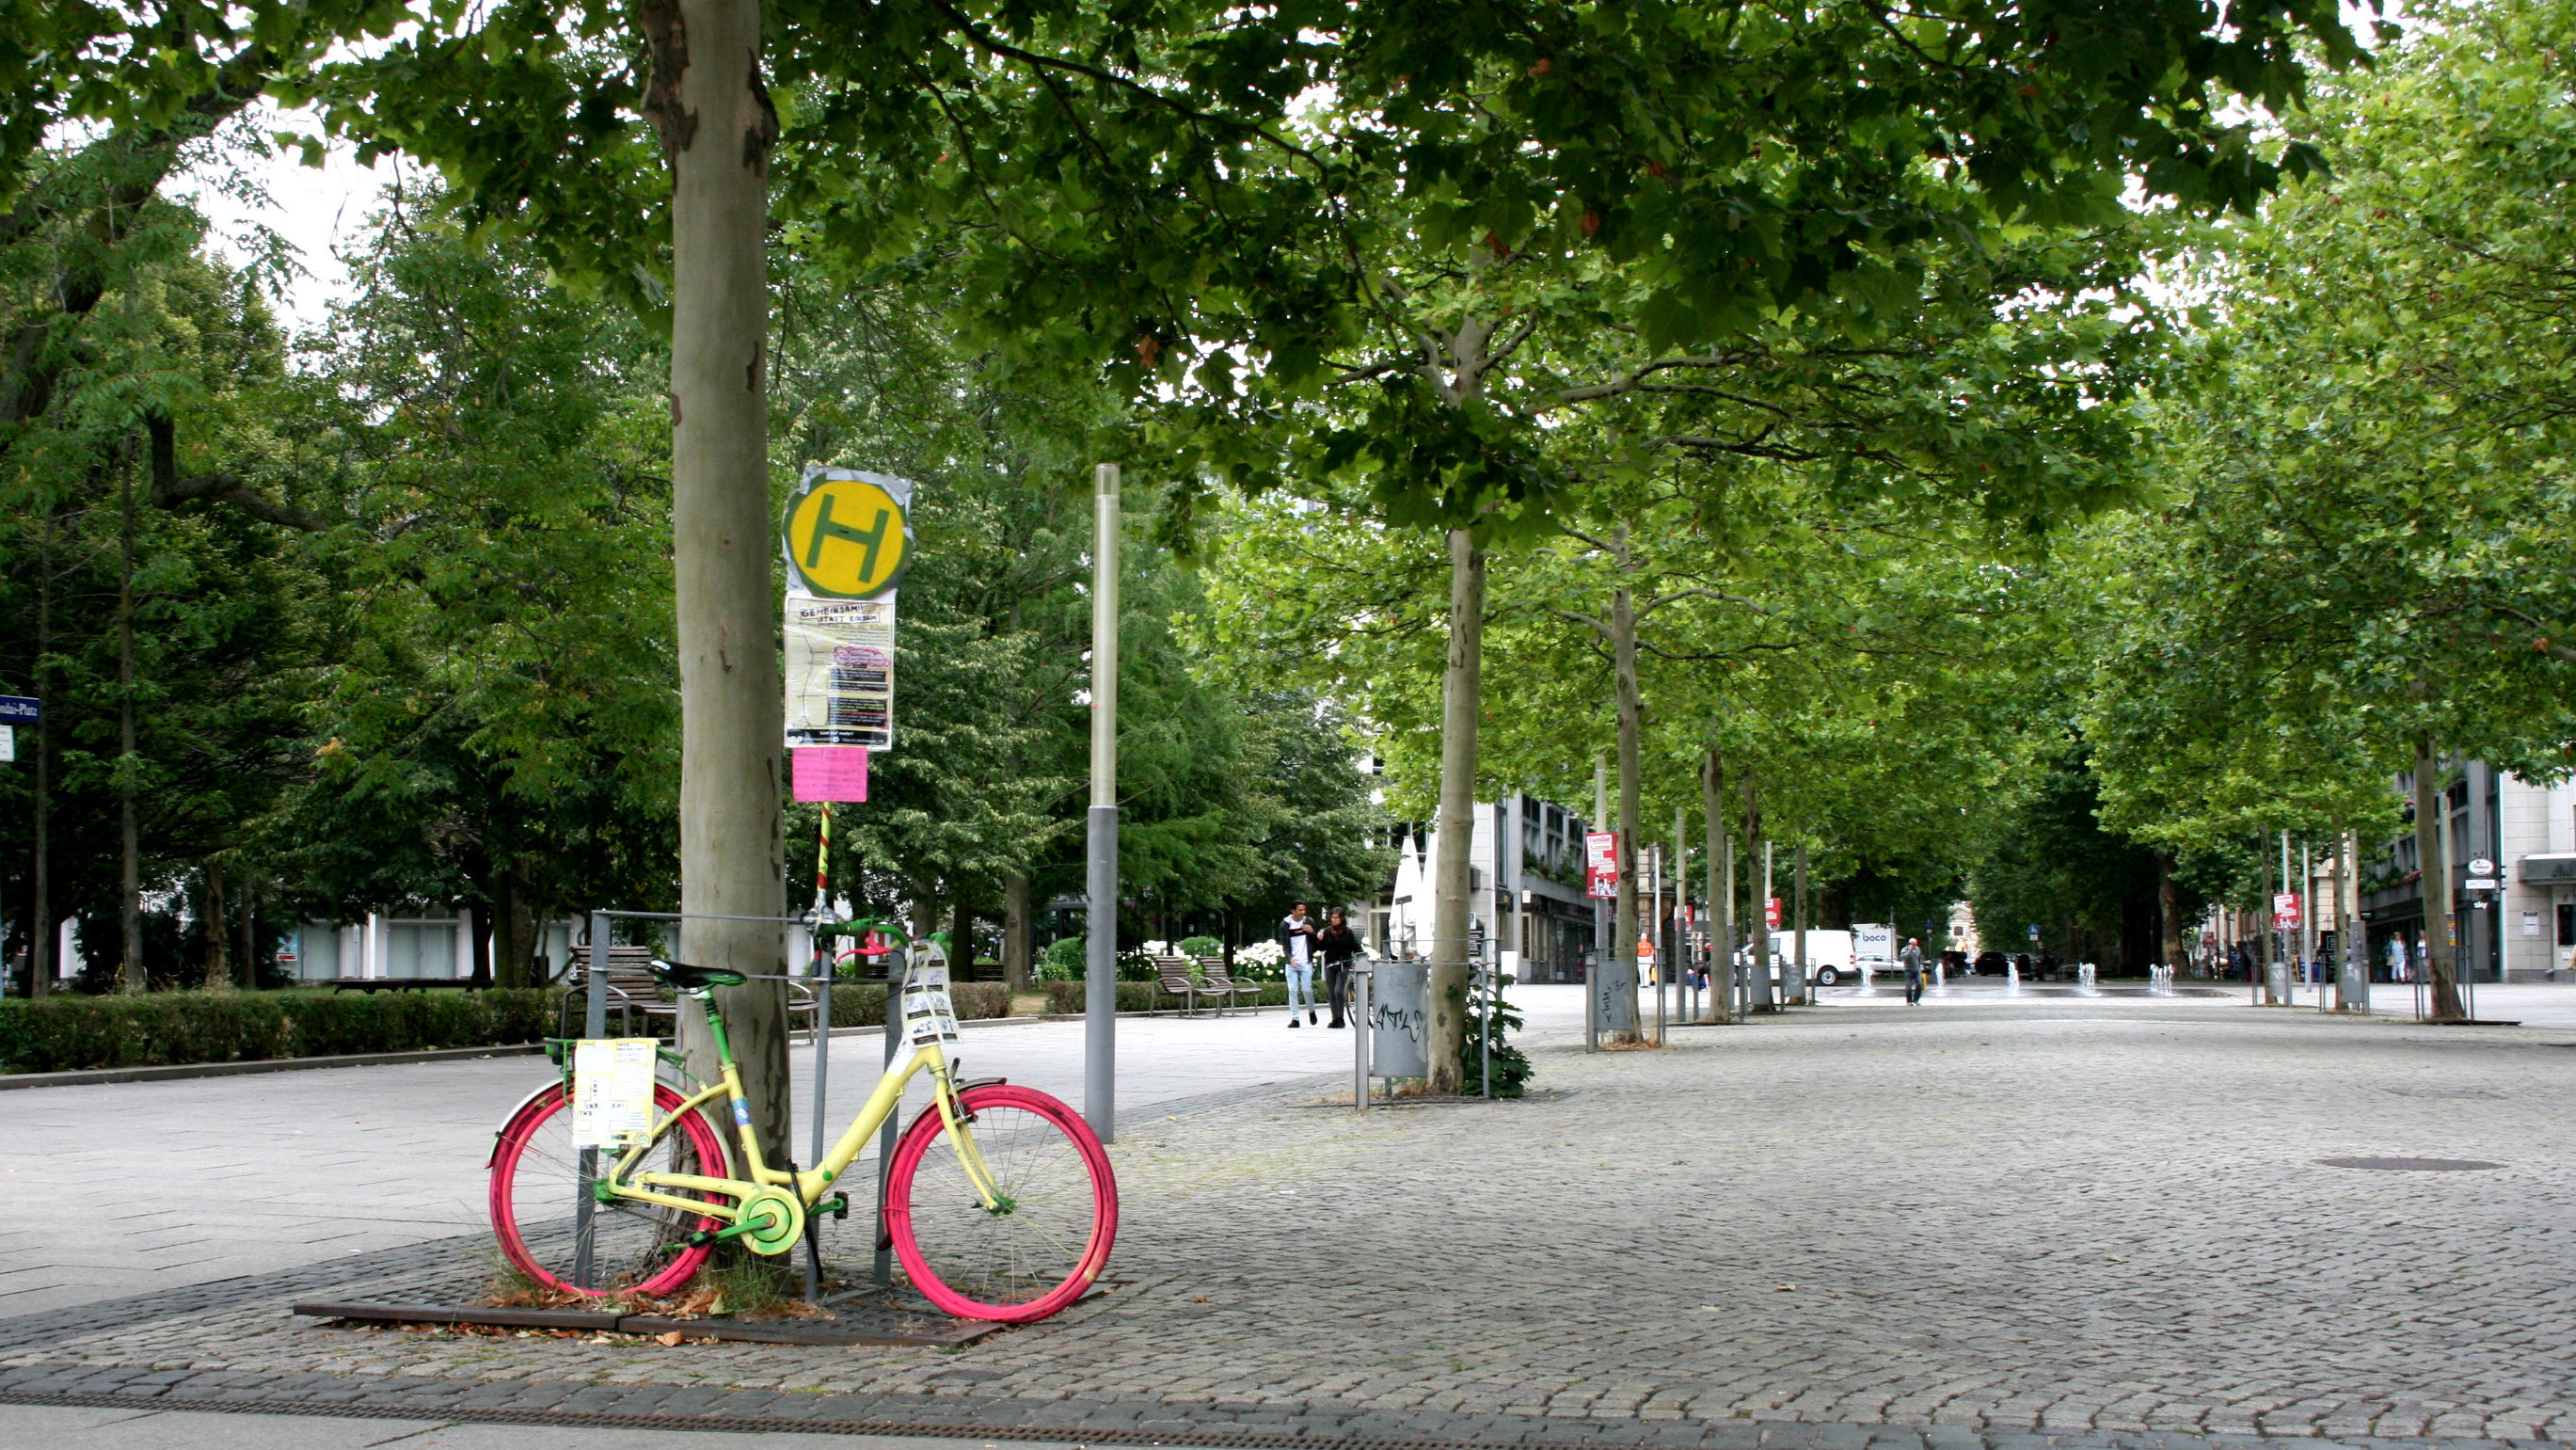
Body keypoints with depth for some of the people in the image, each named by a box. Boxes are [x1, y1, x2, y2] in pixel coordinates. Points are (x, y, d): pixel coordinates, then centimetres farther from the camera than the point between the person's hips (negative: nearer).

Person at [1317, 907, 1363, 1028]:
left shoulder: (1348, 933, 0)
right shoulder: (1327, 932, 5)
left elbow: (1356, 948, 5)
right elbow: (1321, 948, 8)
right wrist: (1320, 940, -9)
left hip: (1343, 965, -3)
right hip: (1329, 965, 3)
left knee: (1339, 991, -14)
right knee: (1331, 993, 4)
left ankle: (1340, 1018, -6)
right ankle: (1335, 1019, 12)